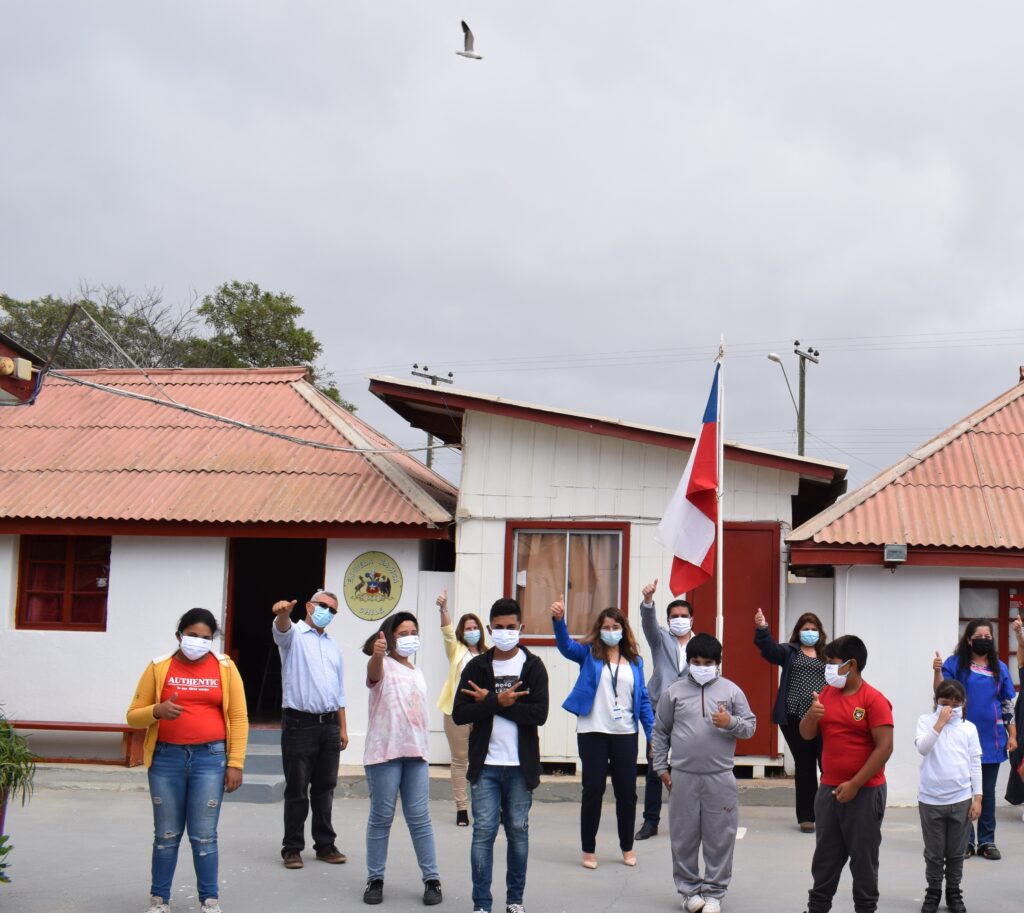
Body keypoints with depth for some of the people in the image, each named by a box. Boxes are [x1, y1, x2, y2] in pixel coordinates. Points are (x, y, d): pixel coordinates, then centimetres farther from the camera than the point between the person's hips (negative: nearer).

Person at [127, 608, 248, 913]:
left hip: (210, 758, -1)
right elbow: (133, 716, 5)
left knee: (204, 836, 0)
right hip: (167, 758, 1)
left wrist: (235, 763, -3)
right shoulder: (159, 667, 3)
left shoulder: (224, 667, 3)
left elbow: (238, 718, 3)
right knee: (166, 835, 8)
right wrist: (157, 711, -16)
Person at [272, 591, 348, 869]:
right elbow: (282, 627, -26)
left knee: (325, 788, 10)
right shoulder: (294, 635, 0)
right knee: (297, 790, 0)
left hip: (329, 725, 6)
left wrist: (343, 727, 14)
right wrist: (283, 612, -50)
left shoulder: (333, 646, 19)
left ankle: (325, 844, 18)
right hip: (299, 723, -5)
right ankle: (292, 848, 8)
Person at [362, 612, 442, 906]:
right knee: (381, 817, 0)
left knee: (419, 817, 3)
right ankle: (375, 879, 8)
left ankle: (432, 879, 7)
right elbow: (373, 672, -30)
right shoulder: (384, 666, -4)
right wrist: (376, 654, -53)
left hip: (415, 752, 5)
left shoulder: (417, 673, 18)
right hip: (384, 751, -5)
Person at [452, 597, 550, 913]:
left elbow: (539, 713, -12)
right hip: (485, 765, 0)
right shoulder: (476, 667, 4)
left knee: (518, 831, 8)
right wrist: (499, 701, -17)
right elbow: (459, 714, -5)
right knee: (484, 831, -1)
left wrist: (489, 702, -13)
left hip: (520, 766, 0)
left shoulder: (533, 666, 1)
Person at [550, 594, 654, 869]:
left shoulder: (634, 660, 8)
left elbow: (643, 699, 9)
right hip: (592, 732, -2)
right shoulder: (589, 653, 1)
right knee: (593, 790, 2)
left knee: (627, 791, 8)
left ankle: (627, 847, 25)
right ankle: (588, 850, 14)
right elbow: (565, 645, -18)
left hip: (625, 734, 2)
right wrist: (558, 620, -38)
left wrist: (652, 735, 3)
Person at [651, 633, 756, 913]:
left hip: (720, 778, -1)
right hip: (682, 777, 1)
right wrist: (661, 767, 6)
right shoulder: (674, 692, 5)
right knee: (684, 837, 7)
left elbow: (750, 726, 6)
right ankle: (689, 889, 20)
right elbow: (660, 732, 10)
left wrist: (731, 722, -14)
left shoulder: (731, 690, 3)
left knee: (719, 838, 3)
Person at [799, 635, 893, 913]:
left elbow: (884, 747, -17)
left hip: (864, 793, -6)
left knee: (863, 858, 5)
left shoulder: (874, 700, -13)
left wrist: (855, 785, -18)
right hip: (828, 790, 6)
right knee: (825, 856, 14)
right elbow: (806, 735, 10)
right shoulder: (827, 694, 7)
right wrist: (811, 715, -13)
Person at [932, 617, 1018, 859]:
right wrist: (937, 671, -26)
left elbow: (1008, 705, 11)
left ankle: (987, 841, 15)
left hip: (991, 740, 3)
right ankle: (965, 840, 11)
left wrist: (1012, 735, 6)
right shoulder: (956, 664, -3)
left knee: (988, 791, 9)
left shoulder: (1000, 668, 8)